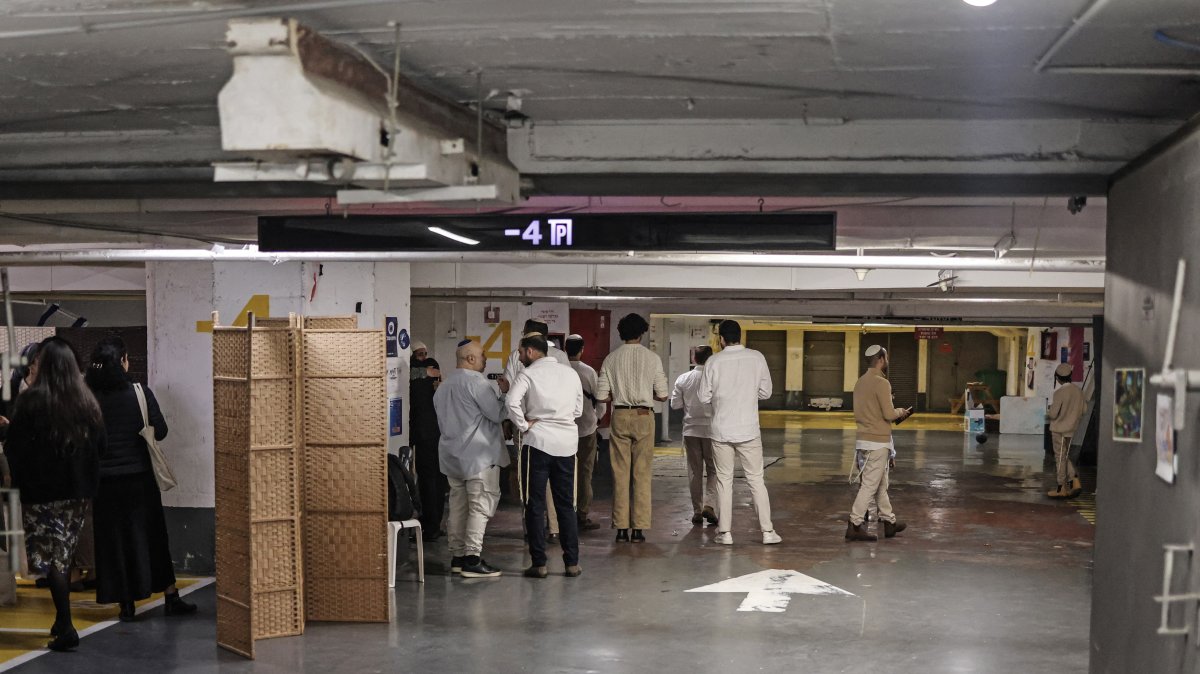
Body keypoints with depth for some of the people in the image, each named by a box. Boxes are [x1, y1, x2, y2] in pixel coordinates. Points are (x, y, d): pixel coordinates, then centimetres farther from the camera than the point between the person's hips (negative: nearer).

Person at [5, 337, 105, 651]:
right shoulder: (87, 401, 2)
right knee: (65, 555, 16)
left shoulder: (32, 400, -13)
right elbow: (100, 445, 8)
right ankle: (62, 621, 23)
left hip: (42, 490, -5)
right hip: (79, 489, 5)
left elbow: (15, 447, -11)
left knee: (51, 557, -2)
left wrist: (19, 478, 6)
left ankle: (66, 627, -9)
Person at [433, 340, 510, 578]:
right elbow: (497, 413, -13)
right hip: (478, 454, -9)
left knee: (459, 505, 12)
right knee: (481, 505, -7)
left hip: (451, 455, 9)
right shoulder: (476, 381, -13)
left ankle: (457, 556, 14)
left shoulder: (444, 386, 16)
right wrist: (504, 393, 2)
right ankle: (472, 558, -11)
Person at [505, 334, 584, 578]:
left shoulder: (528, 374, -4)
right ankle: (572, 563, 12)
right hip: (567, 442, 4)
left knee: (535, 505, 3)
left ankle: (539, 564, 3)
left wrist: (524, 425, -8)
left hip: (538, 441, -4)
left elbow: (511, 402, -20)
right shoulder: (571, 374, 12)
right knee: (566, 504, 11)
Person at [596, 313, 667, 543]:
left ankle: (621, 528, 8)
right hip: (644, 416, -1)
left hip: (619, 416, 1)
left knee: (620, 474, 7)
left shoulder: (611, 359, 0)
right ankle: (639, 528, 3)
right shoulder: (652, 358, -3)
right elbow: (662, 395, -2)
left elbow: (601, 396, -1)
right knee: (642, 474, 4)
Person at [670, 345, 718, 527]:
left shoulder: (683, 379, -3)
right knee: (713, 469, 9)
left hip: (691, 430, 3)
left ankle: (697, 511, 13)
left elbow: (675, 405, 0)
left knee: (695, 471, 10)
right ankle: (708, 505, -6)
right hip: (711, 429, -2)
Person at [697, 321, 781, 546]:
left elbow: (703, 397, -4)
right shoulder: (756, 358, -4)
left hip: (721, 430, -1)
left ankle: (725, 532, 10)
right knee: (756, 479, 8)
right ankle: (767, 531, 8)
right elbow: (765, 392, 3)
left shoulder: (714, 362, -7)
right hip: (748, 430, 1)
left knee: (724, 480, 8)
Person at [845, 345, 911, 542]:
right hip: (877, 441, -9)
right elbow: (889, 413, -18)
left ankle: (889, 521, 27)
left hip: (864, 438, 9)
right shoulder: (881, 382, -16)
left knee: (881, 483, 18)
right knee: (870, 485, -5)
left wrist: (895, 413, 15)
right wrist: (901, 412, 2)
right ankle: (855, 525, -6)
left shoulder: (860, 382, 10)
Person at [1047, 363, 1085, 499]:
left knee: (1060, 458, 2)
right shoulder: (1078, 391, 1)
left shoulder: (1060, 393, -20)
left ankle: (1062, 489, 7)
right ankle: (1075, 482, 8)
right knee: (1066, 457, 19)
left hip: (1060, 429, -7)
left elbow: (1053, 414, -19)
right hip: (1072, 429, 7)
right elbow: (1082, 411, 8)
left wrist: (1047, 413, 2)